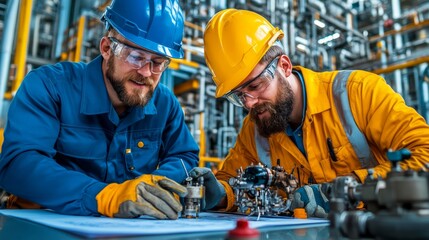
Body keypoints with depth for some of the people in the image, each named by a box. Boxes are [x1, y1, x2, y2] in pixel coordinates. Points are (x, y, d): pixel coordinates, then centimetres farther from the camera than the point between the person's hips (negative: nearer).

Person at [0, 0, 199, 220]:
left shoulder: (165, 103, -1)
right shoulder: (48, 86, -13)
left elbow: (185, 157, 5)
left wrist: (157, 186, -17)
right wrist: (107, 197, -37)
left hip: (130, 227, 3)